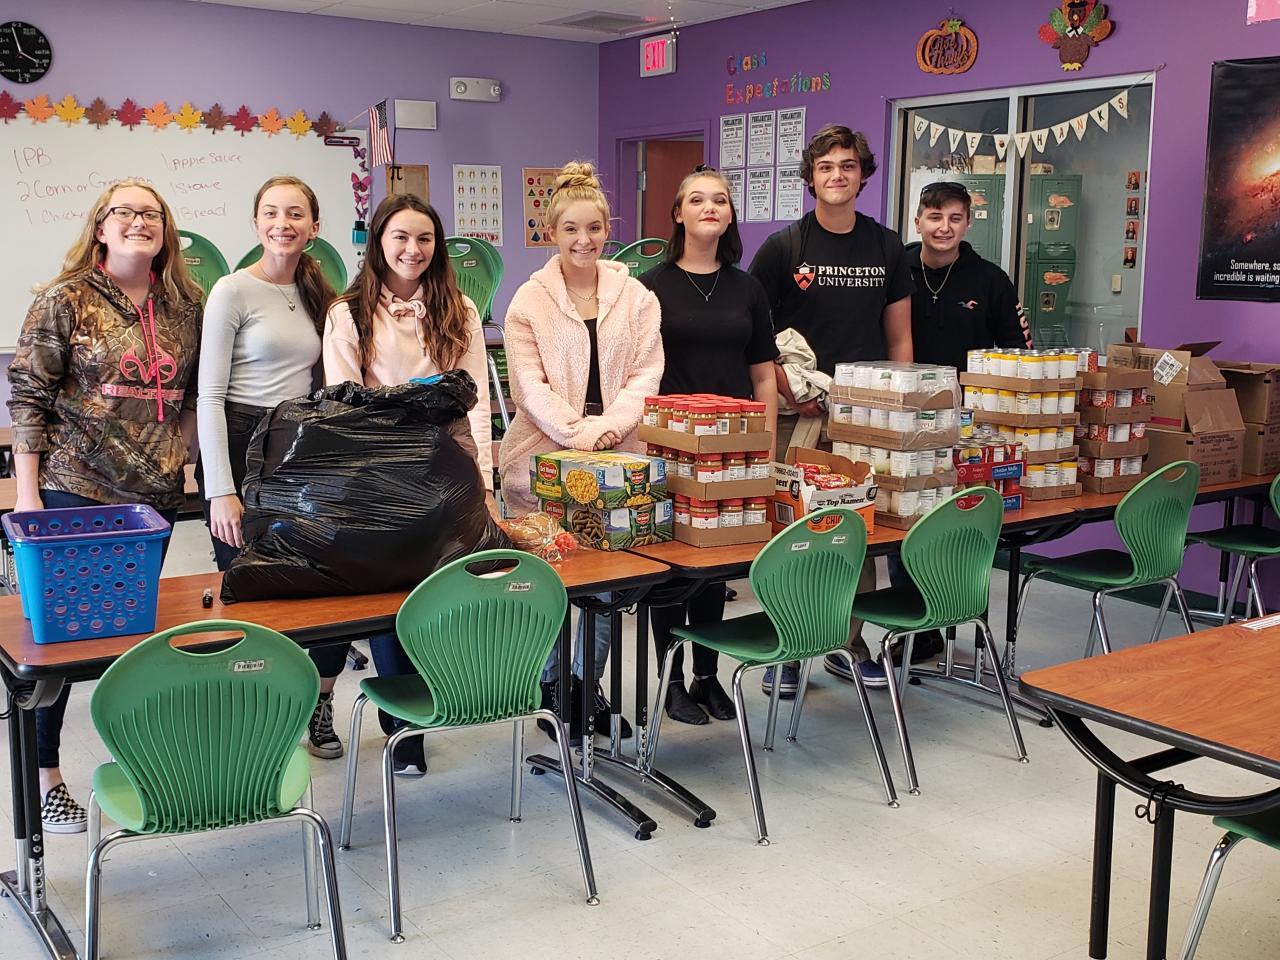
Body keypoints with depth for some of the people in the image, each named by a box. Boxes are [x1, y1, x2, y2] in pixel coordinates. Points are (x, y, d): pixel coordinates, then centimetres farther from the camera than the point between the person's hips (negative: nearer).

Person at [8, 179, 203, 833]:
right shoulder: (65, 300, -5)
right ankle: (45, 777, 14)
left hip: (156, 493, 4)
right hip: (74, 491, -4)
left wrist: (183, 451, 5)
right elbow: (27, 395, -5)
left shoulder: (186, 305, 8)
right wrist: (28, 491, -9)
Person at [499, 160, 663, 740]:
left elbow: (646, 373, 4)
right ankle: (552, 687, 18)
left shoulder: (636, 296, 10)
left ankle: (588, 682, 22)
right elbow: (530, 385, -6)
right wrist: (580, 433, -17)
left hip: (618, 454, 3)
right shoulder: (529, 301, 1)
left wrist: (611, 425, -12)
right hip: (544, 453, -2)